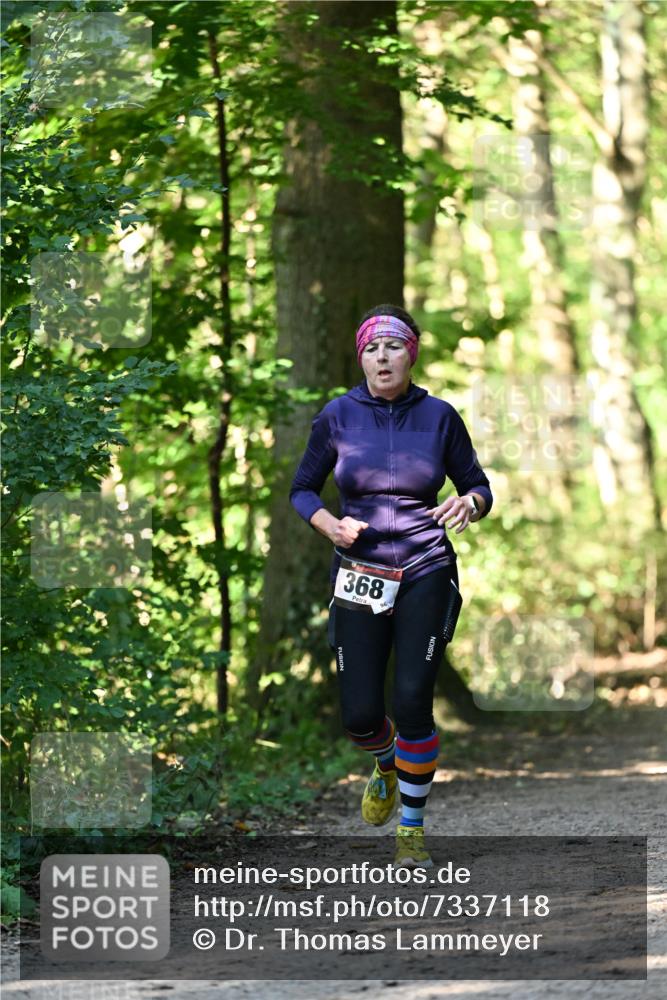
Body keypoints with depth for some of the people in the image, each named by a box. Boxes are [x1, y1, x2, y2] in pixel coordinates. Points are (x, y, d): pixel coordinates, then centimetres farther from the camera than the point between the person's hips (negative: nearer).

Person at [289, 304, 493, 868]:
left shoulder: (439, 417, -1)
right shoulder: (338, 416, -1)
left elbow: (479, 487, 7)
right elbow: (303, 489, 8)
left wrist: (470, 504, -17)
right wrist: (331, 526, -12)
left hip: (426, 574, -1)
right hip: (359, 577, 1)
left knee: (412, 704, -14)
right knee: (359, 716, -1)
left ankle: (413, 829, 4)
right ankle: (387, 765, 37)